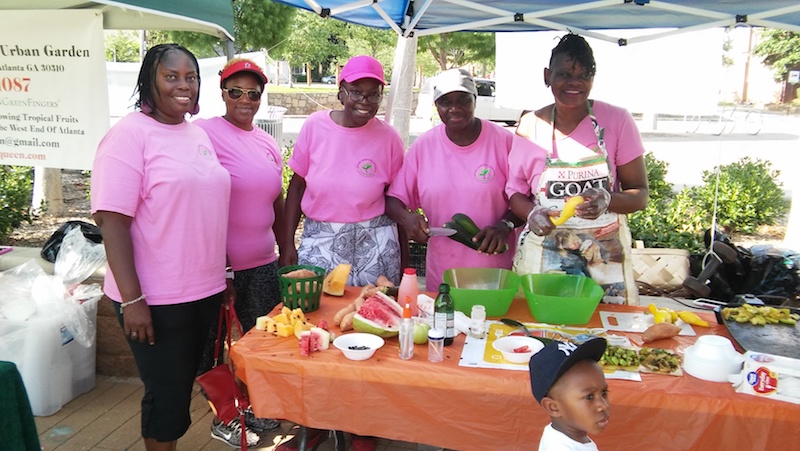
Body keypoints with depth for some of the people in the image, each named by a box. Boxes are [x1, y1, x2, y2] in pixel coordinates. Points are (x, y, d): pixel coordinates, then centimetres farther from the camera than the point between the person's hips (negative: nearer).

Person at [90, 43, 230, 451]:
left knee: (185, 385, 18)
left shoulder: (199, 134, 10)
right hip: (155, 299, -7)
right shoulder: (130, 134, -12)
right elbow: (112, 221, -16)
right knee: (166, 391, 5)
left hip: (205, 290, 7)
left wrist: (221, 276, 16)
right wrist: (131, 299, -20)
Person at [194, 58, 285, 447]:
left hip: (263, 264, 6)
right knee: (213, 345, 11)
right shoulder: (205, 133, -10)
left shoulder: (267, 143, 10)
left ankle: (249, 405, 37)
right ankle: (221, 417, 29)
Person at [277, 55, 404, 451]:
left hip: (373, 241, -1)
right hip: (319, 239, 1)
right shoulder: (315, 126, -2)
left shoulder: (388, 137, -2)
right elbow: (296, 186, 3)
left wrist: (402, 258, 3)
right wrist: (288, 244, 0)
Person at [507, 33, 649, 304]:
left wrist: (607, 200, -21)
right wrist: (531, 213, -14)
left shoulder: (617, 121, -3)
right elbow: (515, 192, 8)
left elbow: (640, 195, 0)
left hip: (606, 258, 0)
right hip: (542, 259, 1)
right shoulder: (529, 126, 1)